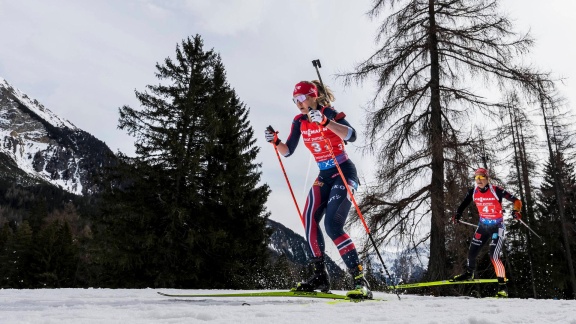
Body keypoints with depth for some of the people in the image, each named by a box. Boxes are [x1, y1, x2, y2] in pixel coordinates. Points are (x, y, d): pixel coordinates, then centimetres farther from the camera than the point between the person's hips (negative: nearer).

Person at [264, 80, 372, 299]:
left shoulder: (329, 113, -13)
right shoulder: (299, 121, 6)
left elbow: (351, 136, -29)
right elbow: (287, 151, 8)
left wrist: (324, 121, -38)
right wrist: (275, 141, -11)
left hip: (345, 173, -6)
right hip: (324, 176, 7)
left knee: (332, 224, -20)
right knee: (309, 219, -11)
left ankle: (360, 280, -14)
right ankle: (320, 275, 0)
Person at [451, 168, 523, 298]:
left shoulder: (496, 191, -18)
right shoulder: (473, 192, -5)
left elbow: (516, 201, -15)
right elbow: (463, 204, 11)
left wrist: (516, 211, -34)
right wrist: (457, 215, -2)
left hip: (497, 227, -5)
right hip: (483, 226, 5)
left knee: (494, 256, -16)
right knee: (472, 252, 10)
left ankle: (502, 286, -2)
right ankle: (469, 273, 38)